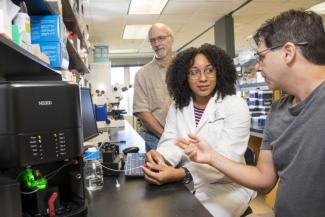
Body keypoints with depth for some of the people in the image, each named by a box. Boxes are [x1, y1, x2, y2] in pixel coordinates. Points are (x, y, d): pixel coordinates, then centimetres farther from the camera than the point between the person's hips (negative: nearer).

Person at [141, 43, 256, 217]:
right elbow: (171, 142, -3)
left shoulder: (236, 106, -9)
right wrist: (161, 158, -29)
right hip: (185, 184, 4)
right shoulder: (177, 108, 7)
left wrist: (181, 174, -34)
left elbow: (227, 158, -19)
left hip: (225, 186, -3)